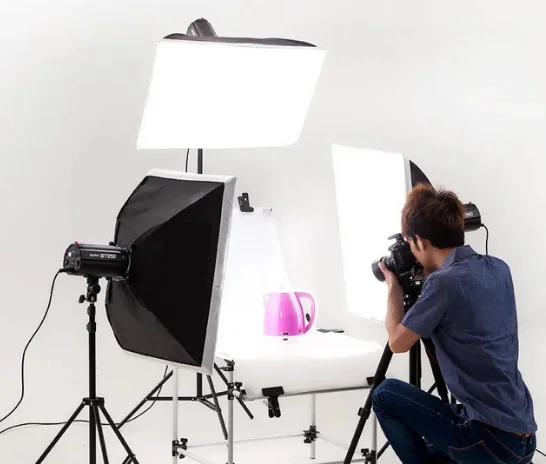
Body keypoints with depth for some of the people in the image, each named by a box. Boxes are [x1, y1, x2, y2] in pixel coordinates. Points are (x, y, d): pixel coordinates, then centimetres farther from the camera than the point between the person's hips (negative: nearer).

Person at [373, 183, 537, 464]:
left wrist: (393, 287, 11)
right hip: (521, 436, 8)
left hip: (490, 438, -8)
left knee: (386, 396, 8)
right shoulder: (499, 269, 7)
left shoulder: (444, 283, -16)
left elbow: (397, 342, -3)